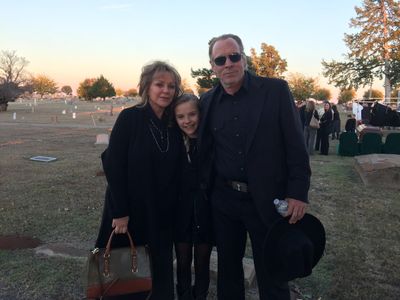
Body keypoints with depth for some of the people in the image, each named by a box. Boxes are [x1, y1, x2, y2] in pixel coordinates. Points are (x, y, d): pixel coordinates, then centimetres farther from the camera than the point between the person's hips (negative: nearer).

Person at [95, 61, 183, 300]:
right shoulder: (130, 117, -12)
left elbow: (175, 170, 6)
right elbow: (113, 165, -14)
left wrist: (171, 207, 1)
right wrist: (120, 212, -15)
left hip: (162, 214, 4)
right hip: (130, 211, -4)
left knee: (160, 270, 14)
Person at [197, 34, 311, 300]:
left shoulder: (276, 90, -7)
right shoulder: (207, 101, 4)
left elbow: (296, 145, -8)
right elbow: (204, 150, 11)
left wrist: (298, 193, -12)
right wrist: (204, 189, 5)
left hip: (268, 200, -3)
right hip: (223, 201, 3)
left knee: (272, 274, 12)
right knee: (227, 267, 19)